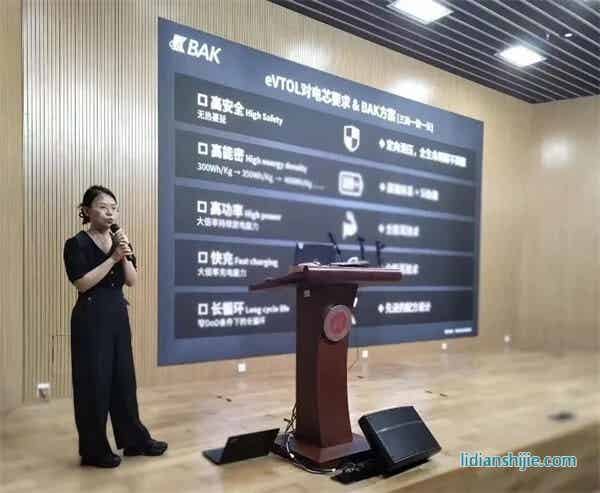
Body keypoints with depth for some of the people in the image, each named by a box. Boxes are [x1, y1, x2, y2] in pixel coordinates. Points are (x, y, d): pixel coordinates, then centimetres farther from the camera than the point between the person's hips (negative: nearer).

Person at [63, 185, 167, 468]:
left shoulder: (121, 242, 9)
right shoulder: (77, 244, -8)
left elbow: (131, 281, 1)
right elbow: (82, 283, -18)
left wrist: (125, 256, -15)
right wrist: (112, 258, -20)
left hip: (118, 315, 6)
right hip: (91, 318, -6)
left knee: (124, 377, 12)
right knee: (94, 381, 1)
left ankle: (135, 439, 24)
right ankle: (95, 450, 14)